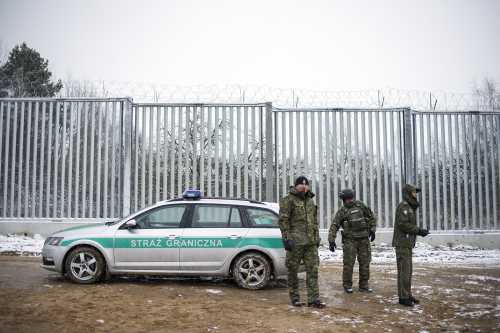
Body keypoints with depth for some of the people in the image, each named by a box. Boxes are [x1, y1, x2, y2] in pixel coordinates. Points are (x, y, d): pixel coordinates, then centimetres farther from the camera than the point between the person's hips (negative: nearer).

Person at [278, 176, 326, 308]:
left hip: (311, 242, 6)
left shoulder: (310, 200, 16)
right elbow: (283, 220, -11)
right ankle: (294, 298, 16)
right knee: (293, 270, 4)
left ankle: (313, 299, 6)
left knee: (313, 270, 2)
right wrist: (286, 238, -16)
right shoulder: (288, 200, -5)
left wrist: (317, 237, 18)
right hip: (295, 241, -6)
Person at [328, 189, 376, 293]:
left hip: (364, 239, 3)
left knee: (365, 262, 7)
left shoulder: (361, 206, 6)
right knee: (349, 263, -4)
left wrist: (372, 230, 7)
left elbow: (371, 217, 15)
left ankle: (364, 285, 18)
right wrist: (331, 240, -14)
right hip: (350, 240, -3)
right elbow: (334, 226, -6)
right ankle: (347, 285, 10)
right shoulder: (342, 211, -2)